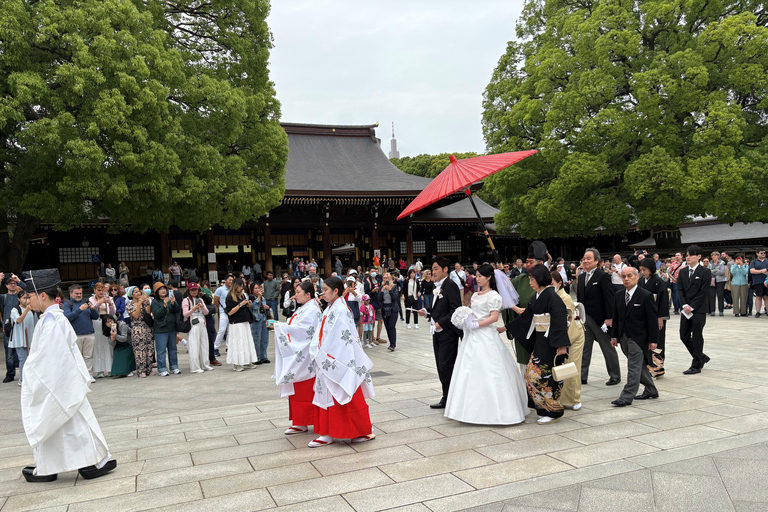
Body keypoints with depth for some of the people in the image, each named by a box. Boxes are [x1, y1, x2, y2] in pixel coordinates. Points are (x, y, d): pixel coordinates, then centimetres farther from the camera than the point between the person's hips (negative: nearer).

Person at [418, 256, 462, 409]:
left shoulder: (450, 285, -12)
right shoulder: (438, 287, 16)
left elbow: (456, 309, -18)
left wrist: (441, 323, -20)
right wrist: (427, 313, 7)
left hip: (448, 332, -9)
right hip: (438, 333, 9)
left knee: (446, 366, -9)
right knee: (441, 367, 12)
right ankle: (446, 398, 20)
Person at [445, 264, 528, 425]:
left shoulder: (493, 295, -7)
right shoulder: (475, 295, 16)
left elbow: (494, 317, -15)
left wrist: (475, 325, -17)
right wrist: (466, 322, 3)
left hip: (486, 337, -8)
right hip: (472, 338, 8)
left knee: (486, 372, -7)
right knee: (471, 372, 8)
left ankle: (492, 409, 2)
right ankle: (473, 409, 16)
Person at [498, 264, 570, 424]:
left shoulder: (552, 296, -15)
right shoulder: (537, 297, 12)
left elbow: (560, 320, -21)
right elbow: (526, 317, 22)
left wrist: (561, 345, -26)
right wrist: (505, 328, 25)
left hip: (550, 342, -9)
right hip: (539, 340, 9)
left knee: (544, 375, -5)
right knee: (532, 373, 9)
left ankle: (553, 411, 8)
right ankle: (543, 408, 20)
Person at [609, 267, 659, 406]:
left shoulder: (646, 296, -10)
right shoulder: (618, 295, 8)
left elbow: (653, 319, -9)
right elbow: (616, 317, 14)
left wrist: (652, 340, -11)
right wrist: (614, 336, 10)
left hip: (638, 337, -6)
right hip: (624, 337, 7)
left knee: (634, 367, -7)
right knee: (640, 366, 17)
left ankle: (627, 397, -5)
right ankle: (651, 391, 32)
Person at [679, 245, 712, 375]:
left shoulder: (705, 272, -6)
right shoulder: (683, 272, 11)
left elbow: (703, 292, -10)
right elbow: (680, 290, 7)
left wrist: (692, 307, -14)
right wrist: (684, 305, -8)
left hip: (699, 310, -6)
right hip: (686, 309, 6)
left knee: (697, 337, -1)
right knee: (684, 336, 6)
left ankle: (696, 366, 8)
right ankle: (702, 357, 26)